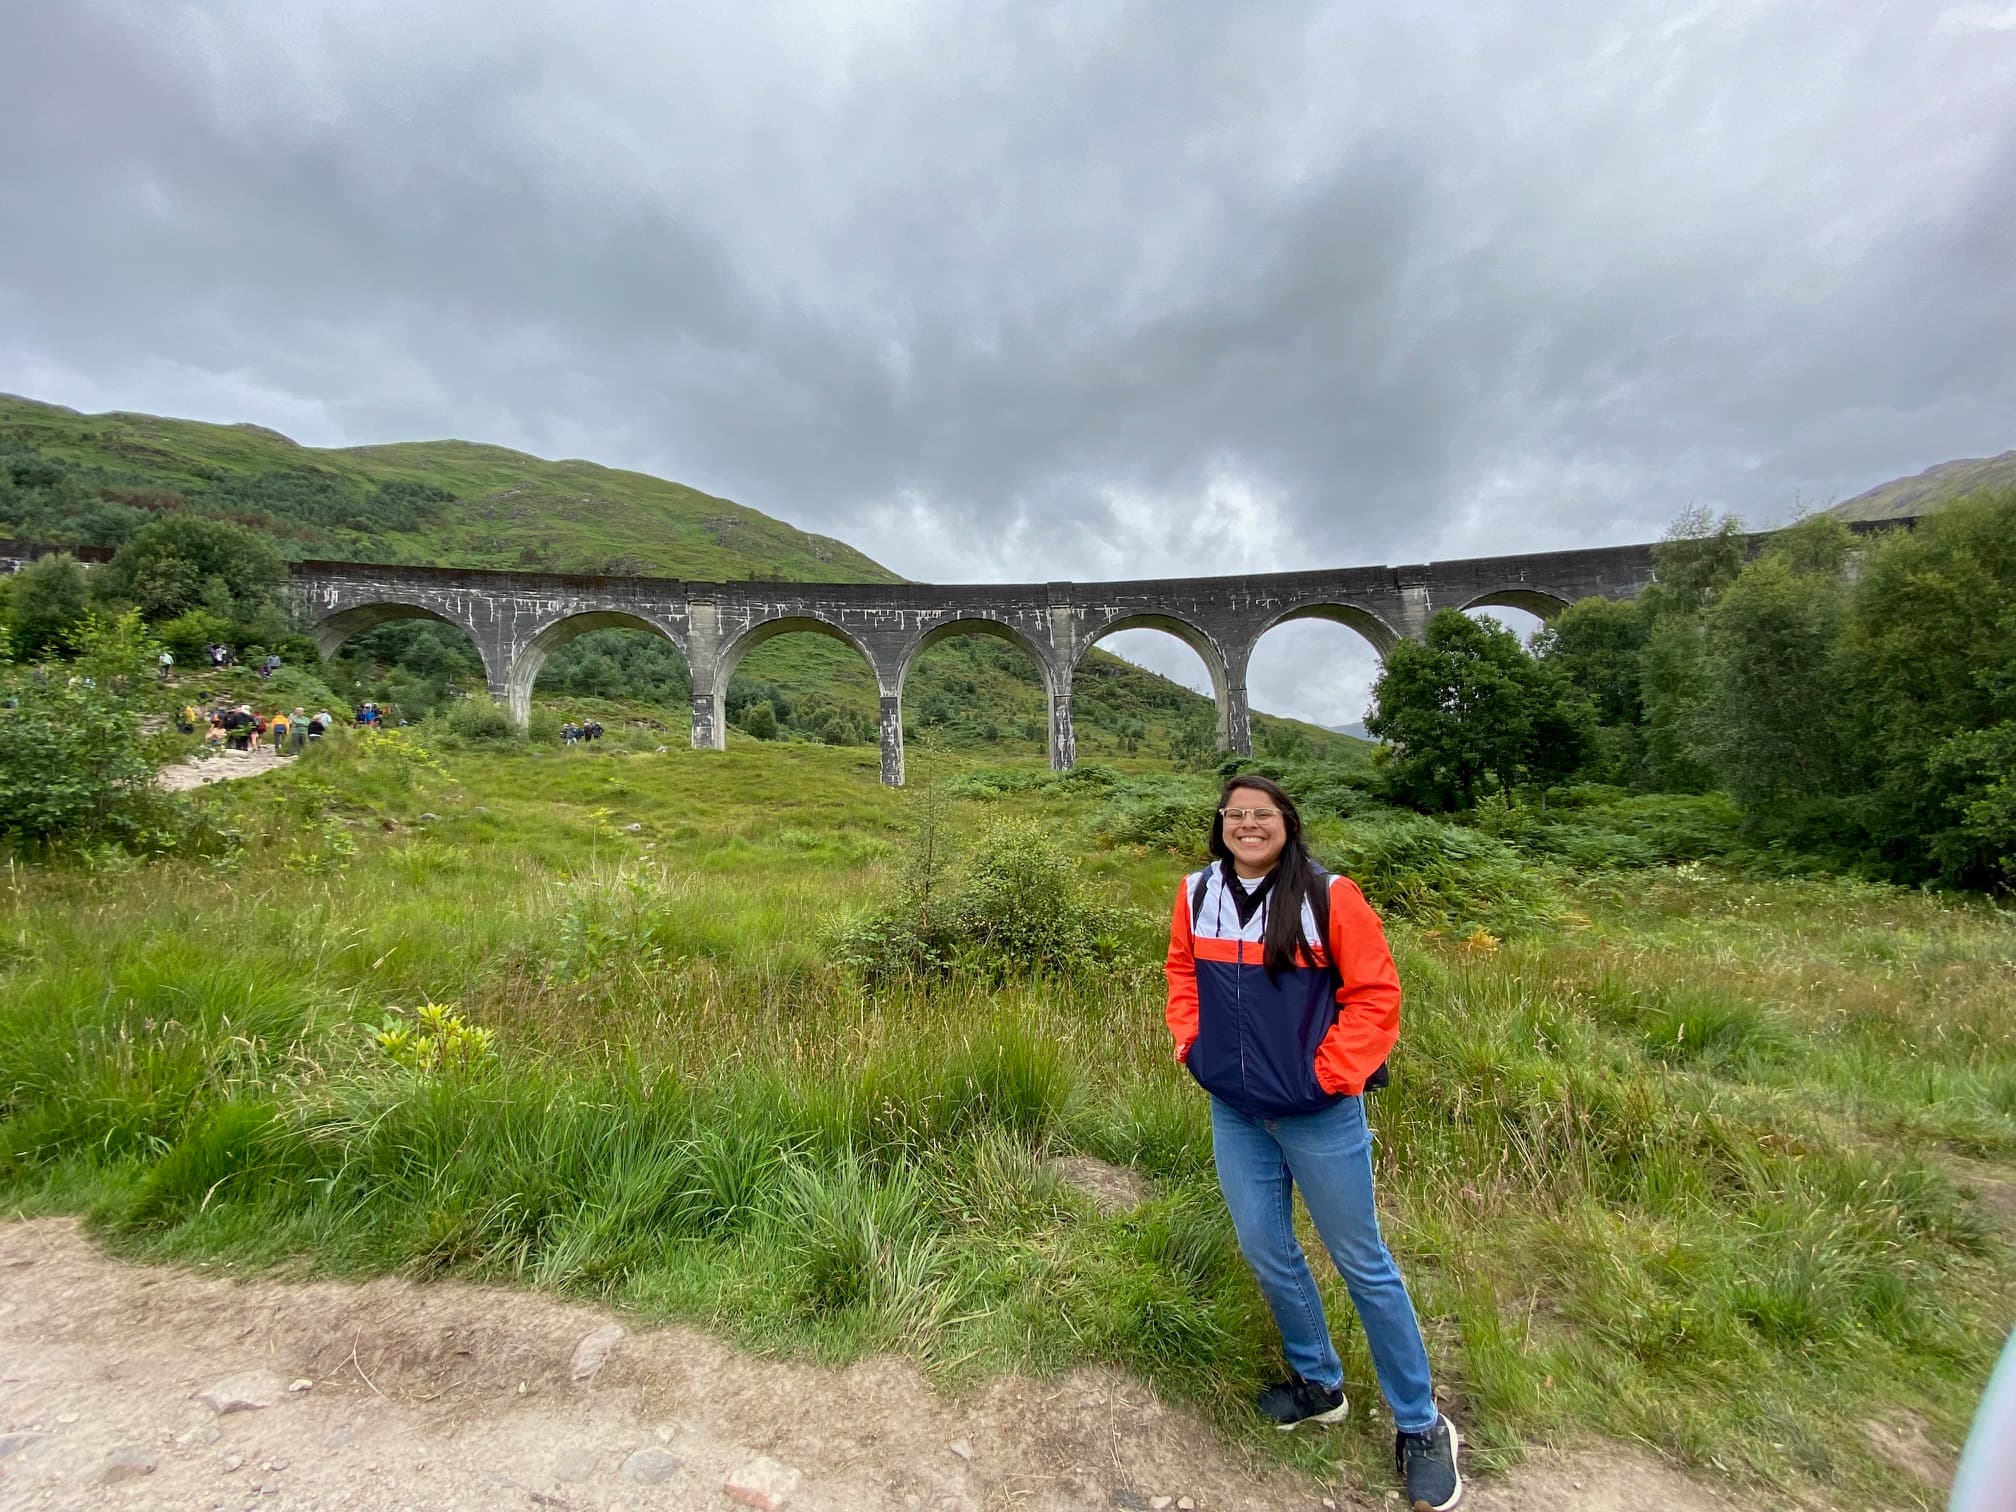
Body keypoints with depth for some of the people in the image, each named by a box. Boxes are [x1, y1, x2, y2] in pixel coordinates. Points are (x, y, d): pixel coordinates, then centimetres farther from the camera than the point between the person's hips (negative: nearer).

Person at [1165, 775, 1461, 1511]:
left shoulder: (1328, 896, -16)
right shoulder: (1197, 894, -2)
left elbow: (1375, 993, -11)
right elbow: (1184, 972, 12)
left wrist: (1332, 1073, -14)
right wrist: (1190, 1042, 3)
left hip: (1319, 1115, -4)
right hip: (1234, 1113, 5)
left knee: (1362, 1264, 11)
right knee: (1266, 1250, 17)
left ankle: (1421, 1426, 34)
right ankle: (1318, 1382, 43)